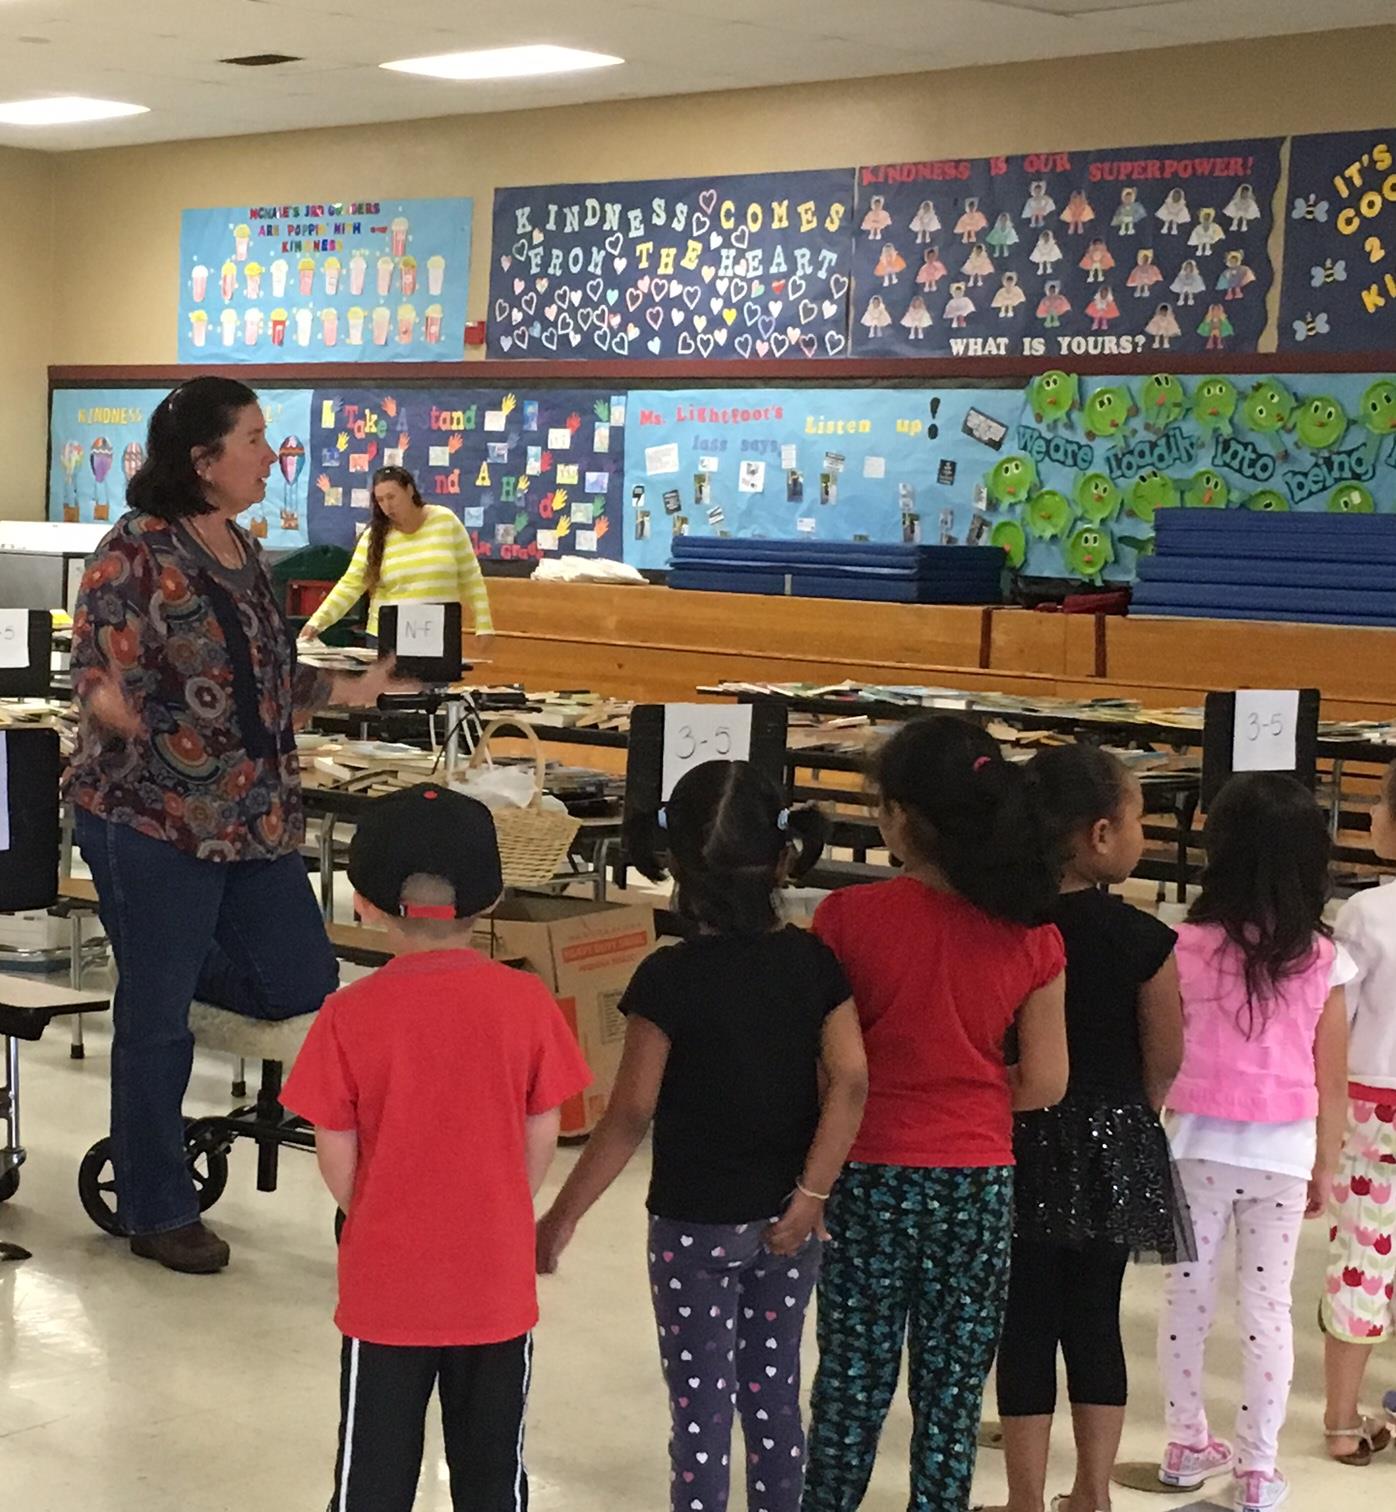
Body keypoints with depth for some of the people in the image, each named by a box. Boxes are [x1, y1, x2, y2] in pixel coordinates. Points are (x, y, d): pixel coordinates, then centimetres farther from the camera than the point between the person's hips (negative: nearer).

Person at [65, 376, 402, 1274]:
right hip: (153, 816, -7)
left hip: (254, 815, 8)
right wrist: (112, 705, -37)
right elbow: (95, 675, -16)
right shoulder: (136, 551, -13)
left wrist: (344, 690, 25)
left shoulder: (244, 550, 11)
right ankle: (157, 1211, 18)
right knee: (158, 1019, 2)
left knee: (302, 983, 9)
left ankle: (156, 960, 34)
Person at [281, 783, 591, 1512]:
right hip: (497, 1283, 1)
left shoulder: (350, 1015, -14)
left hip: (386, 1286, -1)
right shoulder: (526, 1001, -10)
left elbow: (337, 1159, -7)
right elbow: (541, 1140, -2)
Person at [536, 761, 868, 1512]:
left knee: (701, 1412, 6)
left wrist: (560, 1218, -6)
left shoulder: (668, 979, -16)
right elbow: (849, 1084, -12)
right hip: (785, 1222, 4)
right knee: (774, 1397, 17)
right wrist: (810, 1195, -8)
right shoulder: (815, 963, -4)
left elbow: (630, 1118, -14)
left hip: (694, 1226, -4)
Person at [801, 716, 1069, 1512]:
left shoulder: (849, 918, -13)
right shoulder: (1031, 936, -6)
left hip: (872, 1176, -1)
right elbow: (1045, 1082, -3)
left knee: (854, 1375, 13)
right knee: (954, 1386, 11)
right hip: (979, 1182, 1)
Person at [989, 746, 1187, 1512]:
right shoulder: (1143, 940, -14)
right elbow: (1165, 1059, -5)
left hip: (1021, 1142, 0)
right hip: (1112, 1145, 0)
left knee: (1027, 1322, 8)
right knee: (1096, 1318, 13)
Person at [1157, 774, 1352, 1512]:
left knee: (1188, 1290, 13)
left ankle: (1187, 1445, 25)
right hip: (1283, 1151, 0)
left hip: (1200, 1142, 0)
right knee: (1268, 1303, 8)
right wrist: (1325, 1168, 11)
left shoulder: (1189, 946, -9)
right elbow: (1332, 1082, 0)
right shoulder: (1324, 961, -6)